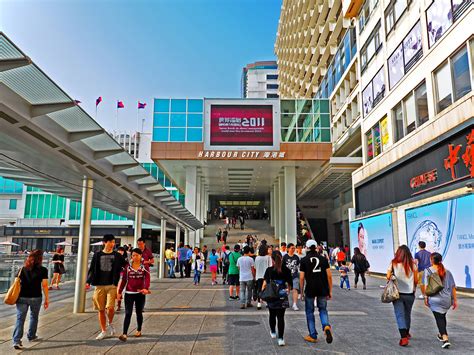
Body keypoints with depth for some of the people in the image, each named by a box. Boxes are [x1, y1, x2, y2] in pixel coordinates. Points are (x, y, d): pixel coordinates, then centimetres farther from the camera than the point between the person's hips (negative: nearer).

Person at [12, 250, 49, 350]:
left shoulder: (22, 269, 2)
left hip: (22, 297, 1)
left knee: (20, 319, 4)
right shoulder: (43, 270, -7)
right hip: (36, 298, -1)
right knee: (34, 317, 20)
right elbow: (44, 285, -7)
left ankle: (16, 341, -5)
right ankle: (31, 336, 33)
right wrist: (47, 299, 0)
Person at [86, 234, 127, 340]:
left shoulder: (117, 256, 3)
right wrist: (88, 282, -1)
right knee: (101, 310, 7)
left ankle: (110, 324, 17)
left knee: (110, 307, -13)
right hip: (99, 286, 1)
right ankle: (103, 331, 23)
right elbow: (92, 269, 7)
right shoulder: (97, 255, 5)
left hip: (112, 285, -1)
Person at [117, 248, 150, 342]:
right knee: (128, 313, -7)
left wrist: (146, 288, -30)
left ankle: (139, 330, 31)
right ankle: (124, 334, -8)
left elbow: (147, 279, -13)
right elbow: (124, 280, 6)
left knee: (139, 313, 13)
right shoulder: (128, 267, 2)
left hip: (140, 293, 0)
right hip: (129, 293, 0)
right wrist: (119, 292, 3)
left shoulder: (144, 267, -2)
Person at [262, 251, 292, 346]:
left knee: (272, 315, 20)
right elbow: (289, 284, 4)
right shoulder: (286, 270, -4)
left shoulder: (269, 270, -8)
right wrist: (288, 290, 22)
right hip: (282, 297, 0)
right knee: (281, 317, 4)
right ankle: (281, 338, -3)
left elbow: (265, 283, -12)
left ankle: (273, 332, 39)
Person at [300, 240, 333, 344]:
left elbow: (302, 278, -5)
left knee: (309, 312, 12)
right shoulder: (323, 259, 3)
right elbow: (329, 276, 0)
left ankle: (313, 336, 16)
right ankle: (326, 326, -10)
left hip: (310, 290, -2)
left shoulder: (304, 260, -3)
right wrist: (330, 291, 7)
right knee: (323, 310, 18)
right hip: (323, 290, 2)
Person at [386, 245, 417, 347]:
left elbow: (388, 277, -9)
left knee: (400, 315, 0)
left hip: (398, 293, -3)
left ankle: (404, 337, -13)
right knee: (407, 314, 21)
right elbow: (416, 280, -2)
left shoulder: (393, 263, -8)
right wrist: (413, 288, 15)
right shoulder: (412, 264, -4)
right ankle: (407, 333, 40)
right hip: (410, 294, 3)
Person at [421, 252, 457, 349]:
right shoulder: (447, 272, 6)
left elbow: (425, 286, -9)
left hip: (435, 299, -5)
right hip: (447, 299, 5)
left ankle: (445, 339, -14)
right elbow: (453, 287, 5)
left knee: (439, 318, 0)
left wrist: (426, 298, -1)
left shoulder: (427, 271, -6)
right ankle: (441, 335, 39)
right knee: (442, 316, 23)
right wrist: (455, 300, 11)